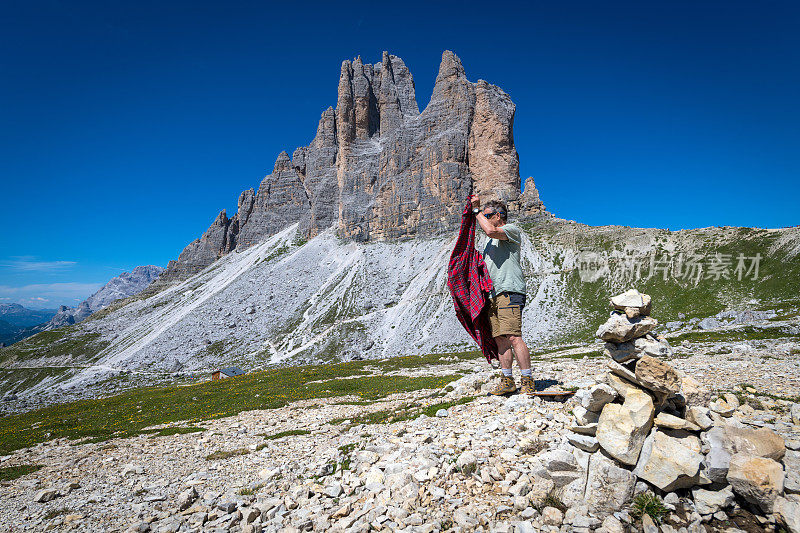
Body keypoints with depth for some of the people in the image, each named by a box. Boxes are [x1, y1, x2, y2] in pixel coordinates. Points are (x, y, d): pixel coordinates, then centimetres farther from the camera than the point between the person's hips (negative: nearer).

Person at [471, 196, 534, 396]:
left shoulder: (512, 230, 2)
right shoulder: (492, 241, 28)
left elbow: (490, 230, -19)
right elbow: (485, 266, 33)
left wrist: (476, 210, -8)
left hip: (509, 291, -8)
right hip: (493, 294, 9)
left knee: (513, 337, -16)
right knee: (500, 339, 5)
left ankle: (527, 380, -11)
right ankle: (508, 381, 11)